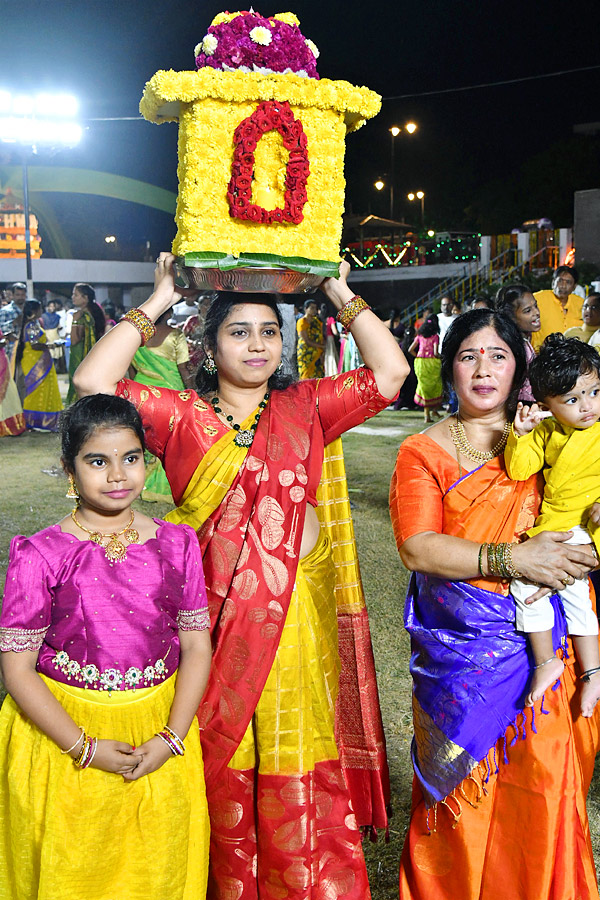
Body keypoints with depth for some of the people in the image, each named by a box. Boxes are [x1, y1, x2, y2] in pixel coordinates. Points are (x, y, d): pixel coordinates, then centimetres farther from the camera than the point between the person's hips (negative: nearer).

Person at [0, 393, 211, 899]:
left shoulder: (178, 545, -4)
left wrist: (170, 738, -11)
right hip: (63, 735, -2)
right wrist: (86, 748, -15)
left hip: (159, 741, 2)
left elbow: (197, 648, -1)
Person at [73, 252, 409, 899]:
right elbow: (92, 383, -10)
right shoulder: (183, 418, 1)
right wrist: (157, 303, -5)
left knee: (302, 791, 6)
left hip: (294, 620, 1)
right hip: (212, 619, 0)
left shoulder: (306, 408, 6)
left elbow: (390, 371, -3)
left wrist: (342, 297, 1)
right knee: (221, 780, 13)